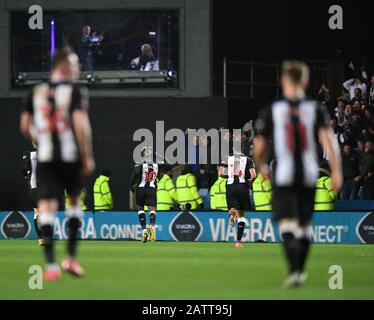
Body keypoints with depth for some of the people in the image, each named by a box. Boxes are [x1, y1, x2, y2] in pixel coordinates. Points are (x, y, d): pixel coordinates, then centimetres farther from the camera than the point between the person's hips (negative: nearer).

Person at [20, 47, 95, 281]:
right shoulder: (76, 91, -5)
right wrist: (88, 156, -9)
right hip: (70, 156, -2)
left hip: (45, 157, 2)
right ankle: (71, 258, 16)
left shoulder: (37, 92, 8)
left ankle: (51, 265, -11)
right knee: (75, 201, 18)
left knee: (46, 206, -2)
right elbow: (80, 124, -15)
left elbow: (25, 126, 10)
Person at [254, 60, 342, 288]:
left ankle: (294, 270, -28)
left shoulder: (272, 111, -1)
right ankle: (301, 271, 27)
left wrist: (262, 167, 22)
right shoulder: (316, 109, 1)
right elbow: (328, 140, -10)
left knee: (287, 224, -7)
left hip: (283, 175, -2)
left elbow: (259, 147, 2)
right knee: (305, 225, 17)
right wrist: (337, 171, -10)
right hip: (309, 175, 2)